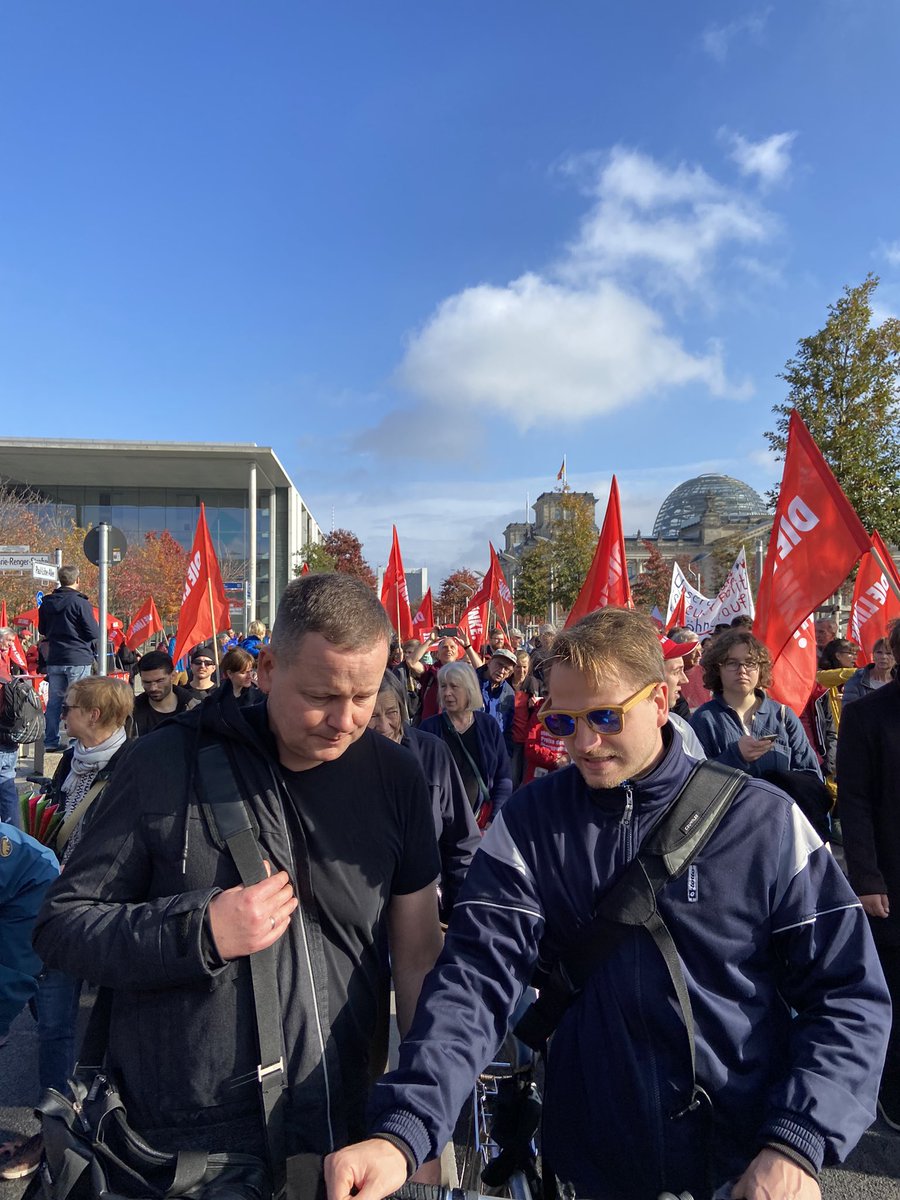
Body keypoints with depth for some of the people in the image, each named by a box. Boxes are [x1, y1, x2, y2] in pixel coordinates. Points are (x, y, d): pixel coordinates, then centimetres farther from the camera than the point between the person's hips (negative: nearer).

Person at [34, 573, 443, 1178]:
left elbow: (417, 955, 1)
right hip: (186, 1142, -2)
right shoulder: (170, 762, -12)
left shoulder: (396, 778, -4)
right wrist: (199, 933, -21)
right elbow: (60, 925, -7)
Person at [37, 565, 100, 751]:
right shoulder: (81, 603, -13)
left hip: (54, 660, 6)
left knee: (54, 701, 12)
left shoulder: (46, 603, 7)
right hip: (78, 659, -6)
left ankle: (50, 741, 16)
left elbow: (42, 631, 19)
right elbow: (94, 634, -13)